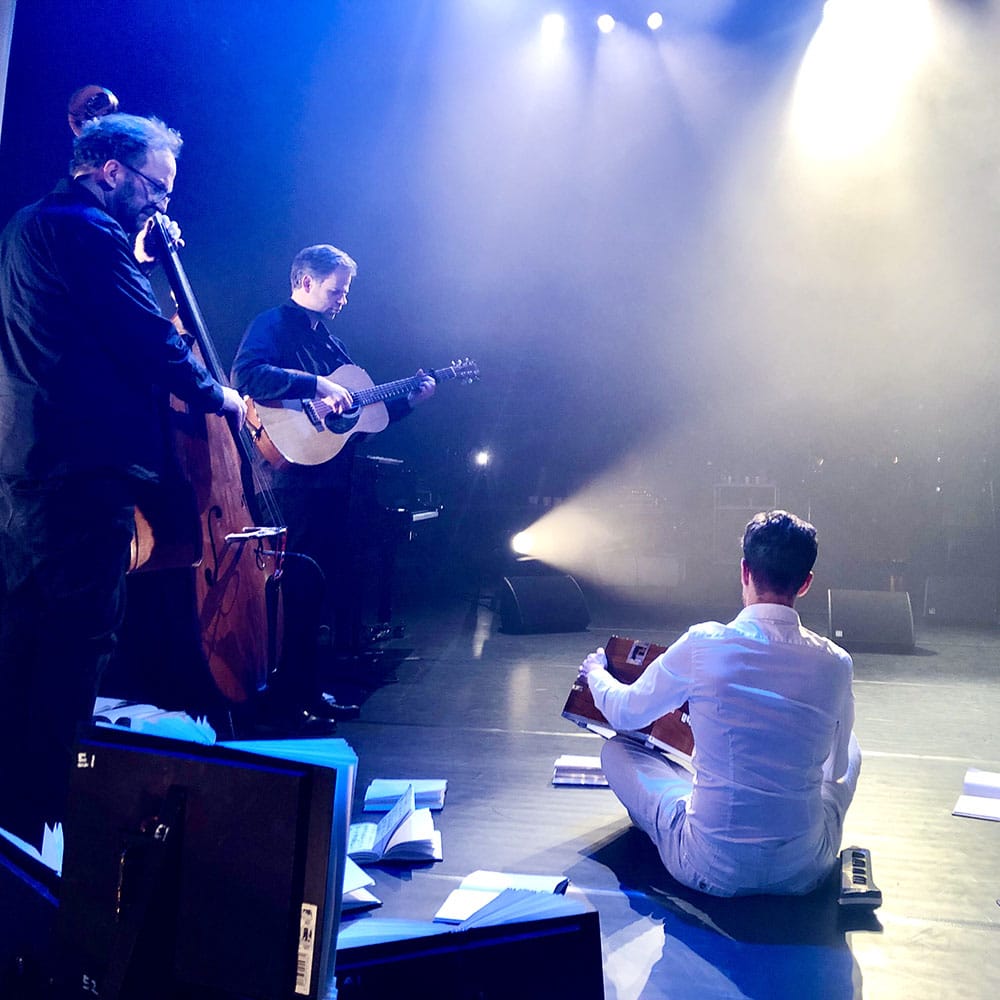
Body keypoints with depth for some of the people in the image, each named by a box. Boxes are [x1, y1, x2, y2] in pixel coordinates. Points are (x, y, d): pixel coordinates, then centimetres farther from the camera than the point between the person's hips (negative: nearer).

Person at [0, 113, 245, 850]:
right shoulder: (90, 232, -11)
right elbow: (152, 340, -14)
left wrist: (134, 258, 18)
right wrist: (218, 396, -1)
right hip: (86, 466, -11)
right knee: (77, 643, -4)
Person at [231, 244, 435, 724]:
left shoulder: (327, 340, 22)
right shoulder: (273, 325, -4)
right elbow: (247, 376, -25)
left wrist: (408, 400, 15)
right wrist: (317, 385, -26)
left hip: (334, 481, 9)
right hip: (296, 480, -9)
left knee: (327, 583, 11)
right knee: (300, 587, -7)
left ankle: (310, 689, 21)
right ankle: (287, 698, 3)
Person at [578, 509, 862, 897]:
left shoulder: (704, 643, -15)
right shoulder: (835, 663, -9)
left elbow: (625, 712, 2)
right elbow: (836, 767, 9)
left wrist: (595, 672, 25)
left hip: (713, 869, -2)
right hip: (805, 871, 3)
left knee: (616, 751, 19)